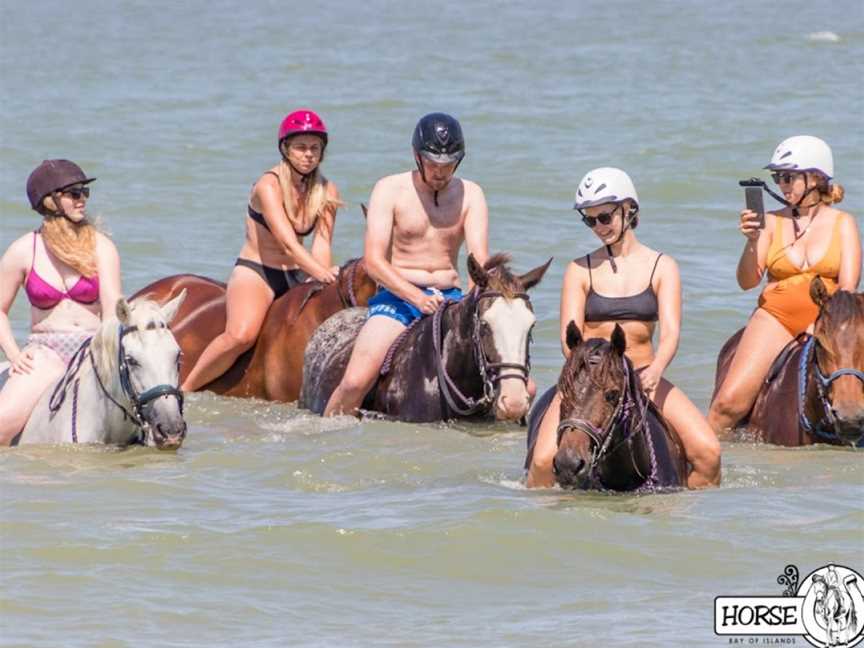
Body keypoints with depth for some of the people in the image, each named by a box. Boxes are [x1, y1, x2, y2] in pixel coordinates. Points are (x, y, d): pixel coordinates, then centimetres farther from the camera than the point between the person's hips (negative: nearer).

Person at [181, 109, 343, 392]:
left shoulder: (327, 193, 3)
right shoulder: (268, 186, -16)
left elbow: (321, 245, -7)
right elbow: (287, 242, -26)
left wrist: (326, 278, -27)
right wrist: (322, 274, -38)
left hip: (296, 275, 6)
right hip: (255, 273, -6)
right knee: (242, 335, -32)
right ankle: (184, 390, -20)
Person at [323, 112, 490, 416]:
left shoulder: (470, 195, 6)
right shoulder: (390, 190, -2)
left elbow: (480, 260, -5)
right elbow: (373, 261, -12)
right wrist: (418, 298, -27)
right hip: (397, 296, -3)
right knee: (356, 382, -25)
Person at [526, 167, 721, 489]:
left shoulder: (661, 267, 6)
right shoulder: (580, 270, 6)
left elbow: (670, 332, -7)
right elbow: (569, 337, -4)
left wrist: (654, 371, -29)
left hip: (643, 376, 0)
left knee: (708, 452, -20)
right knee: (545, 460, -25)